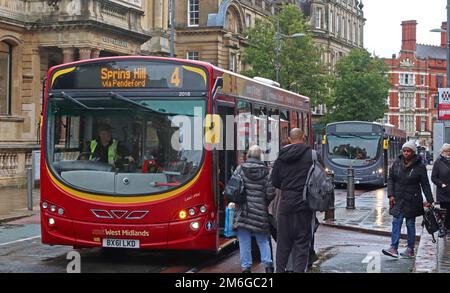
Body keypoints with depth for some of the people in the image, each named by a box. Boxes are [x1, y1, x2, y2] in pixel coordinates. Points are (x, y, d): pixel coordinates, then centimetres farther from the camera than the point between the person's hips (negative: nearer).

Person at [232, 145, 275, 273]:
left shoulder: (240, 169, -2)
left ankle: (246, 266, 8)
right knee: (263, 240, 12)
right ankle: (268, 264, 6)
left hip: (242, 210, 0)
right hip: (260, 211, 0)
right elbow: (270, 193, -3)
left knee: (244, 241, 6)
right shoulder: (265, 171, -2)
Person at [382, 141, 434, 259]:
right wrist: (391, 195, -3)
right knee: (396, 222, -6)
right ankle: (393, 248, -11)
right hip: (398, 199, 2)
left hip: (412, 200, -2)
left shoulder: (420, 167, -4)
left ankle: (410, 250, 12)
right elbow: (390, 179, 7)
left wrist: (429, 200, -4)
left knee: (410, 224, 5)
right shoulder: (397, 163, 3)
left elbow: (425, 185, -1)